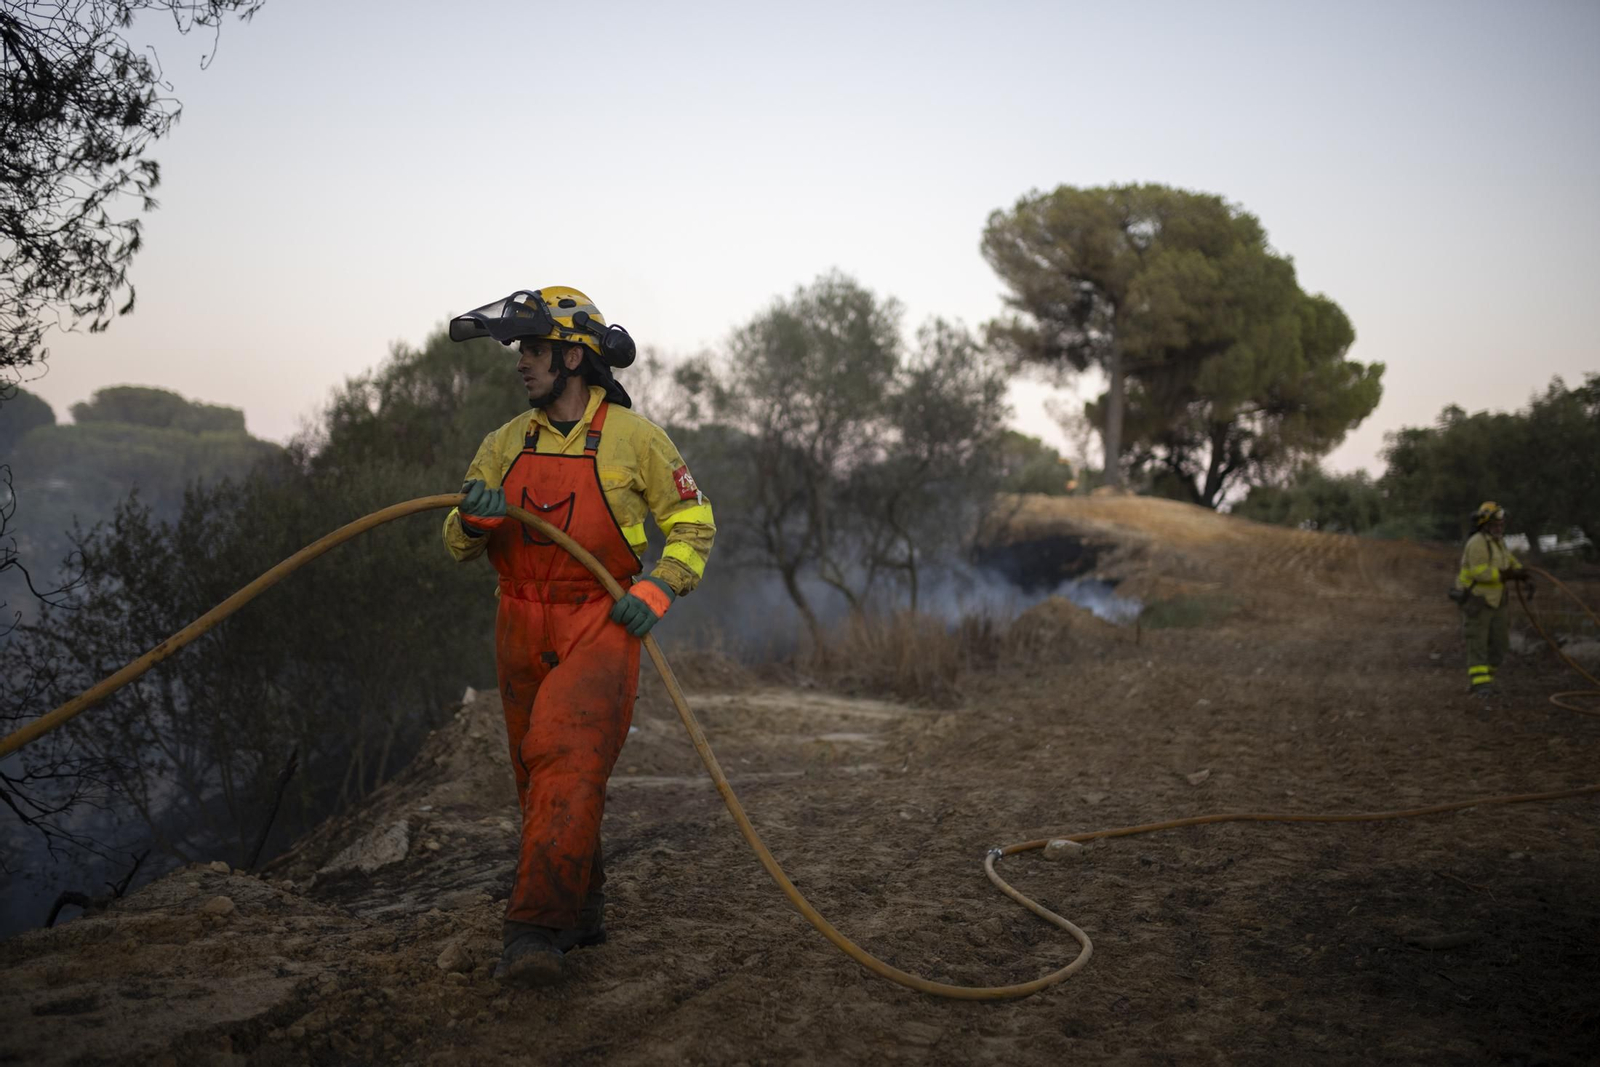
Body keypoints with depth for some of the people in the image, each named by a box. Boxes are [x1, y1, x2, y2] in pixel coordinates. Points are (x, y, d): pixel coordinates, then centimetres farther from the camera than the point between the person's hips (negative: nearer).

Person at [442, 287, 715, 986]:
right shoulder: (504, 444, 9)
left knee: (567, 766, -19)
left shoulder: (633, 437, -3)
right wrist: (475, 521, -14)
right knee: (539, 777, 11)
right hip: (522, 631, 5)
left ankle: (536, 929, -21)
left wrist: (660, 588, -12)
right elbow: (459, 547, 10)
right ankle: (582, 909, 27)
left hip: (600, 626, -5)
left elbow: (693, 522, 4)